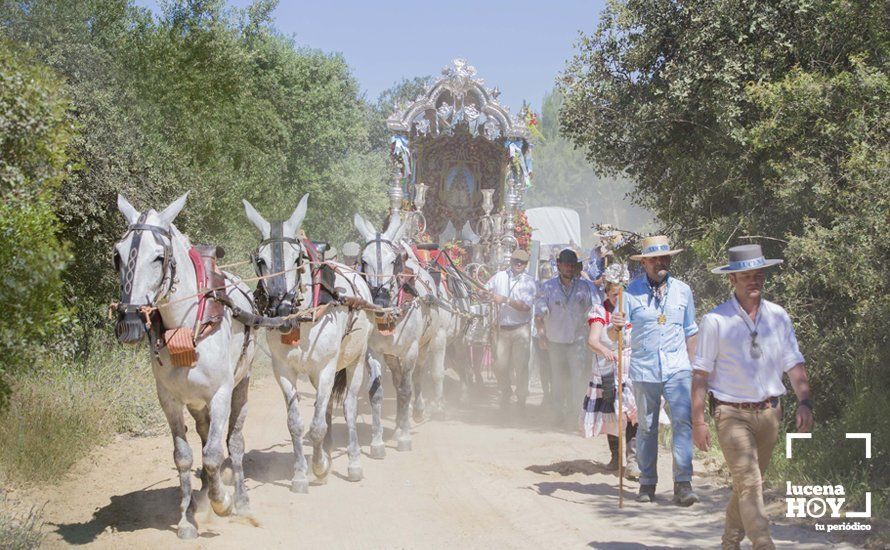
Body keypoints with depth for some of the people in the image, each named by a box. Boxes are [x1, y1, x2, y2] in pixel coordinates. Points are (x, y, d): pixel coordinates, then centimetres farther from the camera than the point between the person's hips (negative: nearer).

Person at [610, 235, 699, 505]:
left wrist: (693, 368, 13)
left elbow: (690, 332, 15)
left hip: (677, 368, 1)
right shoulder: (632, 291, -1)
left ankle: (683, 483, -11)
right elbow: (613, 334, -1)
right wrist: (616, 326, -25)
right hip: (644, 369, -1)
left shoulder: (683, 290, 7)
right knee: (647, 427, 8)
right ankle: (647, 483, 18)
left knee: (683, 421, -12)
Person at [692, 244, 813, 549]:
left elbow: (794, 363, 6)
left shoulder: (778, 316, 5)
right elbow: (701, 373, -5)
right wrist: (698, 420, -8)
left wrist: (804, 401, -9)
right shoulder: (716, 320, -7)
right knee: (749, 483, -13)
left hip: (769, 412, 4)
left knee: (748, 482, 14)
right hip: (732, 414, -4)